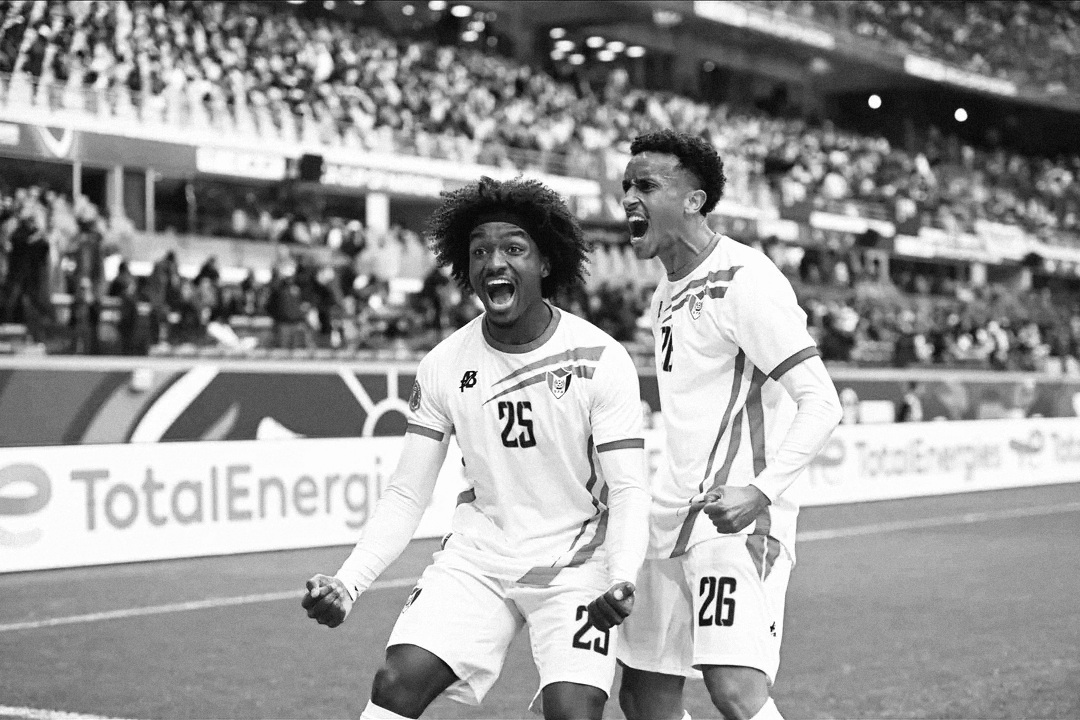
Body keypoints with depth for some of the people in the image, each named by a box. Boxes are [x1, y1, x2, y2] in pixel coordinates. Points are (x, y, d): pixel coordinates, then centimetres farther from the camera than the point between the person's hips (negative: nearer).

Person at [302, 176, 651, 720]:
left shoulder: (600, 359, -13)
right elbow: (406, 496, -2)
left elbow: (628, 490, -15)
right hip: (478, 558, 2)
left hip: (576, 564, -2)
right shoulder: (443, 367, -5)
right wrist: (347, 584, -16)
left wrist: (622, 581, -34)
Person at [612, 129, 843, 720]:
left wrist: (760, 492, -29)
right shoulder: (666, 295, 17)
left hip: (736, 517, -9)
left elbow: (821, 404, -18)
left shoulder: (745, 280, -12)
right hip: (672, 516, 9)